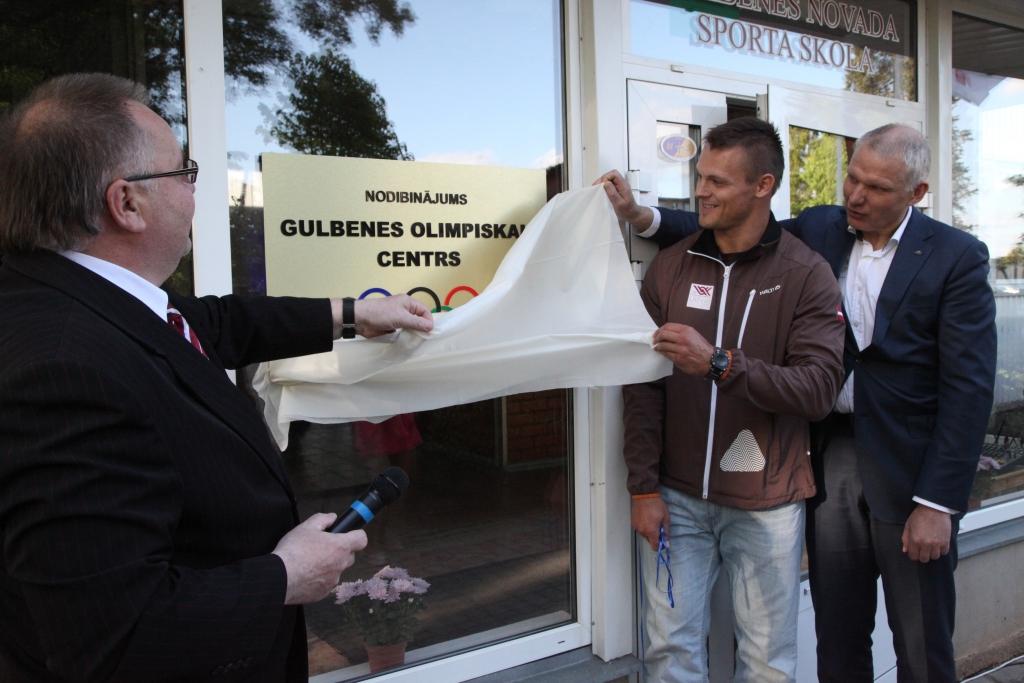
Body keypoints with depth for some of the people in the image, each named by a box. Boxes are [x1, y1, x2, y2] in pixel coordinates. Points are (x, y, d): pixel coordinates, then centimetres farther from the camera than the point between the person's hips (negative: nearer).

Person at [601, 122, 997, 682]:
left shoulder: (957, 257, -7)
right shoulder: (818, 231, 3)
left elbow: (967, 388, -11)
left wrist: (938, 503, -14)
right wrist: (640, 215, -13)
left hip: (910, 469, -2)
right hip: (831, 453, 3)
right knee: (837, 637, 15)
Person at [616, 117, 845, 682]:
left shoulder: (806, 274, -5)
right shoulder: (670, 266, 2)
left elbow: (819, 389, -15)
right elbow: (643, 385, 0)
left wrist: (718, 364, -27)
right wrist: (644, 487, -2)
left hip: (766, 503, -2)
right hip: (677, 496, 2)